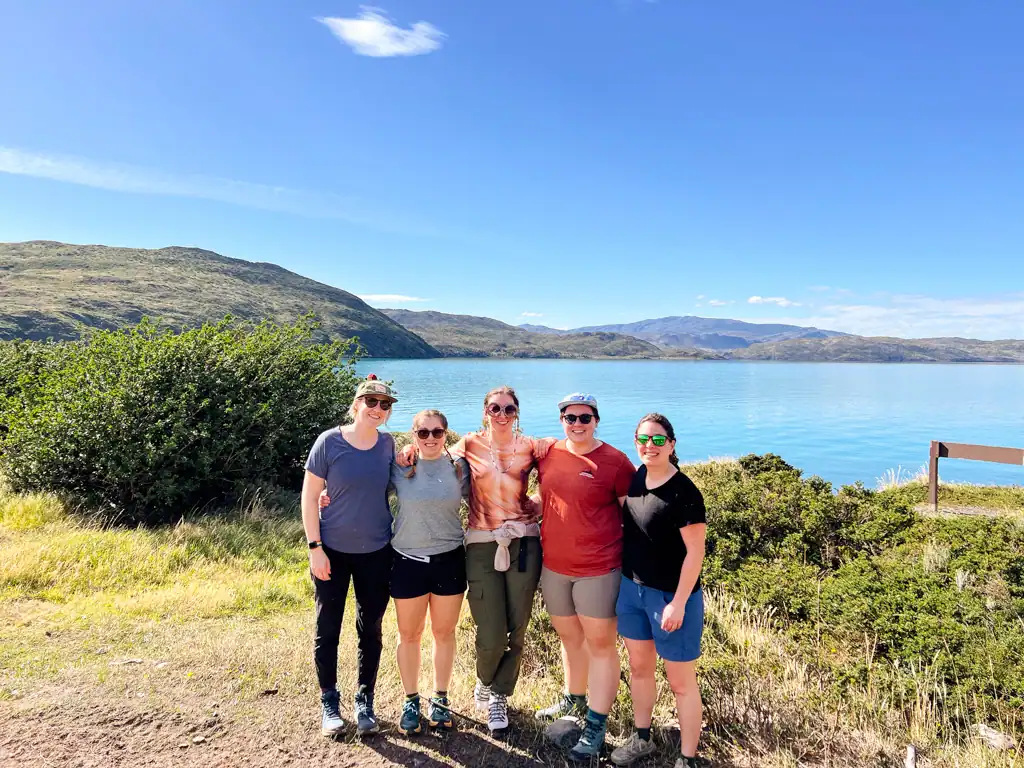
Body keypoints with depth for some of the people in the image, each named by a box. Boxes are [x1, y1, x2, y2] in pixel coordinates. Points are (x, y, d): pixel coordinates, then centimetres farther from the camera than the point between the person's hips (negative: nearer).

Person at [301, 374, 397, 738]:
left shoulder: (387, 443, -2)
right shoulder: (330, 441, -12)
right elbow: (309, 496, -8)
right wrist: (315, 548, -11)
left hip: (377, 552, 3)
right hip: (332, 551, -2)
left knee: (370, 629, 11)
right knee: (327, 628, 8)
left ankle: (365, 702, 28)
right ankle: (329, 703, 27)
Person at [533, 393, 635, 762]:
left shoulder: (615, 462, -12)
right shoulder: (548, 453, 1)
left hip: (598, 568, -5)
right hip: (554, 565, 5)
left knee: (600, 644, 5)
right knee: (569, 637, 22)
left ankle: (595, 726, 18)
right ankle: (573, 700, 42)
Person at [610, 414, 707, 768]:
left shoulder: (684, 492, -20)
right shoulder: (636, 477, 0)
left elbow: (695, 552, -17)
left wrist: (678, 603, -18)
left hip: (671, 596, -7)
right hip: (631, 588, 7)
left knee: (681, 681, 9)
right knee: (639, 667, 21)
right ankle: (641, 739, 41)